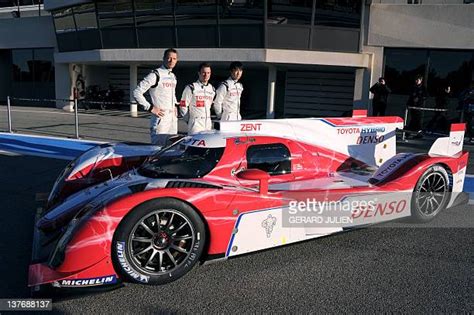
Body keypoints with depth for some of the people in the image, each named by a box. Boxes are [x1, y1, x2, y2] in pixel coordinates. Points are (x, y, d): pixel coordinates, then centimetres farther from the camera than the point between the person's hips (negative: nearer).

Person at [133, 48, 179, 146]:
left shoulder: (173, 76, 16)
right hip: (160, 119, -8)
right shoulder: (155, 75, -9)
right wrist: (150, 108, -15)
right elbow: (137, 93, -13)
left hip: (173, 120, 8)